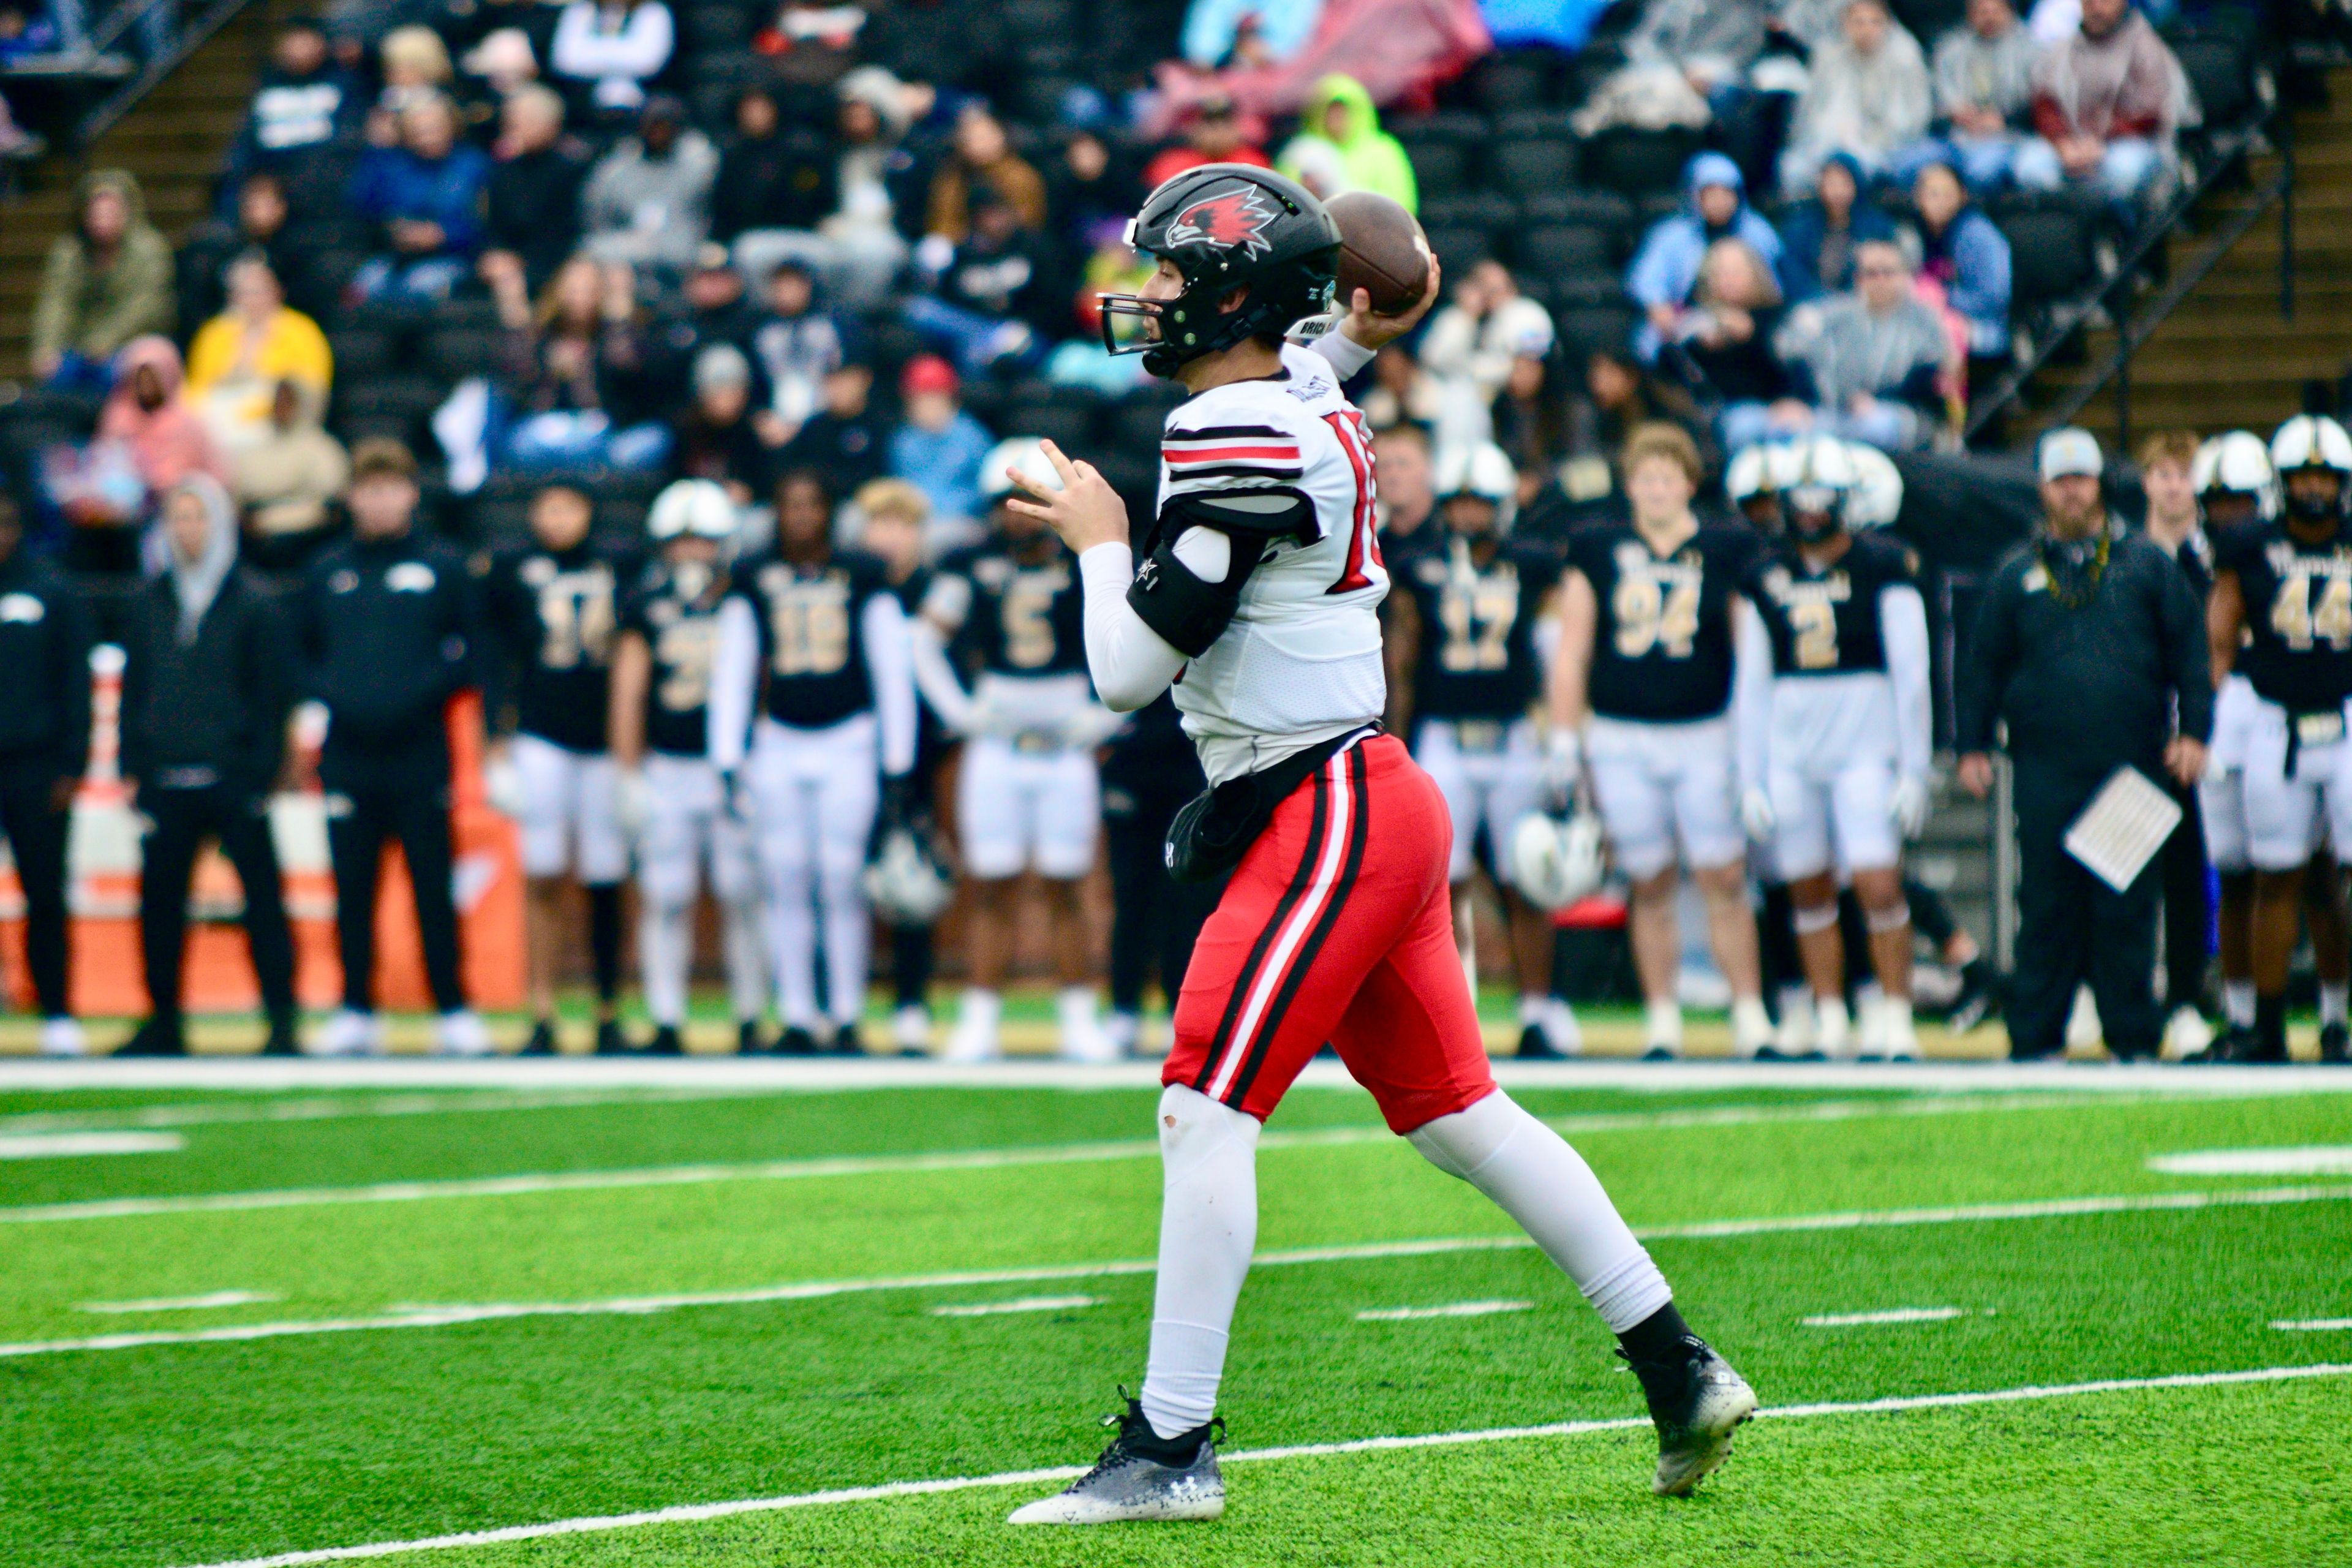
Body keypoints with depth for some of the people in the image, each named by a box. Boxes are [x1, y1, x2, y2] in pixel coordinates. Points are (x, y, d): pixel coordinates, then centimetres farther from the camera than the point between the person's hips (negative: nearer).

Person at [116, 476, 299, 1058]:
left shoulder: (252, 604, 0)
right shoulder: (147, 604, 12)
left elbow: (275, 694, -1)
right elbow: (134, 688, 15)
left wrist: (262, 770, -9)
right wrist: (133, 768, 8)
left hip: (234, 783, -4)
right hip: (166, 782, 4)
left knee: (262, 898, -5)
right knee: (160, 901, 4)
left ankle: (282, 1019, -2)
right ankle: (163, 1020, 14)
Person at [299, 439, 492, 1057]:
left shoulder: (443, 568, 6)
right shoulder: (327, 572, 12)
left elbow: (470, 654, 4)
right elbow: (301, 655, 15)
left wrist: (419, 693, -11)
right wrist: (335, 695, -5)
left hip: (421, 749, -2)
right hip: (348, 751, 2)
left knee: (433, 887, -1)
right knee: (352, 890, 4)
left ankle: (453, 1012, 4)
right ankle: (356, 1012, 10)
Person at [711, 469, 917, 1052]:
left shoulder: (862, 579, 3)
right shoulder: (753, 584, 6)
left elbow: (892, 671, 6)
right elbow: (730, 675, 10)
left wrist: (895, 759, 4)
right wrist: (727, 759, 5)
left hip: (849, 742, -1)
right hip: (778, 744, 2)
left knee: (842, 883, -4)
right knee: (787, 884, 1)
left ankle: (846, 1018, 5)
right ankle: (797, 1018, 7)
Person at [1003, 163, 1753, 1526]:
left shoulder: (1236, 443, -16)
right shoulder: (1308, 407, 12)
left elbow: (1131, 669, -16)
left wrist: (1099, 541, -1)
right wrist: (1353, 346, 32)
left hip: (1326, 819, -10)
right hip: (1381, 805, 10)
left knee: (1209, 1115, -11)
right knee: (1459, 1116, 13)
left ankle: (1171, 1449, -12)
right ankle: (1682, 1376, 15)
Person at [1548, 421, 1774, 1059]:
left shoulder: (1726, 553, 4)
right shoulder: (1597, 553, 6)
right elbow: (1571, 654, 9)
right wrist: (1564, 742, 5)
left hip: (1705, 736, -1)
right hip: (1621, 738, 1)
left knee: (1723, 880, -4)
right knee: (1651, 886, 5)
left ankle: (1749, 1014, 1)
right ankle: (1661, 1021, 12)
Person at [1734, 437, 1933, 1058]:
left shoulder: (1882, 567, -3)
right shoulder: (1767, 576, 8)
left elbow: (1911, 675, -2)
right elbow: (1753, 684, 12)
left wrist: (1913, 768, -5)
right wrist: (1751, 778, 10)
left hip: (1864, 749, -4)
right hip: (1790, 755, 4)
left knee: (1880, 887, -11)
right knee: (1809, 892, 7)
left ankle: (1894, 1017, -1)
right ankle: (1830, 1022, 15)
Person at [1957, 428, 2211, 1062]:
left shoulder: (2146, 564, 8)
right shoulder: (2015, 575, 11)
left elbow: (2188, 650, 9)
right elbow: (1983, 667, 14)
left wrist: (2193, 730, 1)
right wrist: (1973, 746, 8)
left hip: (2132, 766, 0)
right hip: (2045, 767, 1)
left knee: (2128, 908, 0)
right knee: (2046, 907, 1)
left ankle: (2134, 1037, 7)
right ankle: (2035, 1038, 6)